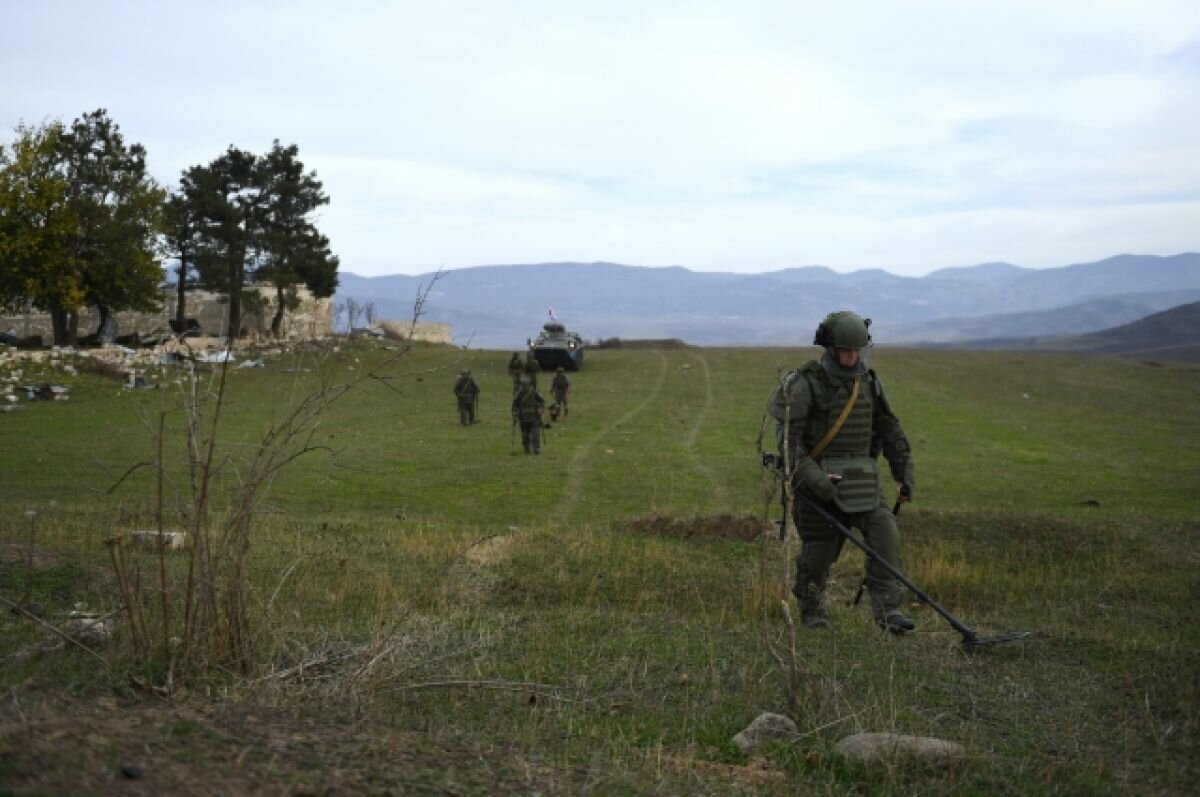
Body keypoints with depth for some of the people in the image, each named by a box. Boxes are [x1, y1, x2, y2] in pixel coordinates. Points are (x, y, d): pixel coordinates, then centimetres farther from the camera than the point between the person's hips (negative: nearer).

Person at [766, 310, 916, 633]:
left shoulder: (869, 382, 9)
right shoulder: (807, 383, -10)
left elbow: (891, 430, 19)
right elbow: (787, 436, -15)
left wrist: (904, 472, 14)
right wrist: (813, 478, -23)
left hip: (861, 479, 5)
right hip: (818, 478, -4)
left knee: (885, 531, -14)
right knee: (819, 548, 3)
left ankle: (887, 608, -11)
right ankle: (812, 612, 26)